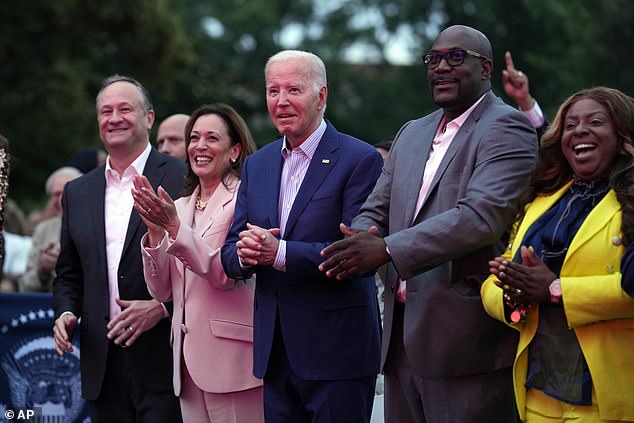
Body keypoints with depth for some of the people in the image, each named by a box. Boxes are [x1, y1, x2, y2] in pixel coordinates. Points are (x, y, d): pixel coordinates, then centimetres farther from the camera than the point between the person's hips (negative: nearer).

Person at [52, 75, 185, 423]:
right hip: (102, 364, 5)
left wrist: (162, 306, -15)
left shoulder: (183, 179, -2)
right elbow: (68, 274, 21)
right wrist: (66, 312, 2)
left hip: (163, 359, -5)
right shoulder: (78, 192, 16)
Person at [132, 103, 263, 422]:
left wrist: (174, 227, -19)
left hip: (230, 357, -6)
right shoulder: (181, 207, 14)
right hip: (188, 358, 6)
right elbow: (162, 291, 9)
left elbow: (227, 274, -15)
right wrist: (155, 231, -5)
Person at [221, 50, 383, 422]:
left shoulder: (360, 160, -7)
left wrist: (279, 253, -23)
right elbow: (231, 254, 12)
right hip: (275, 354, 6)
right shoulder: (257, 165, 13)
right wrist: (244, 254, -12)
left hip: (337, 351, -6)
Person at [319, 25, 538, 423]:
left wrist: (387, 249, -25)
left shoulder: (506, 128, -7)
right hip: (403, 336, 8)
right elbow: (376, 210, 17)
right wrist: (360, 242, -9)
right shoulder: (411, 134, 19)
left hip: (467, 339, -7)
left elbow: (482, 214, -21)